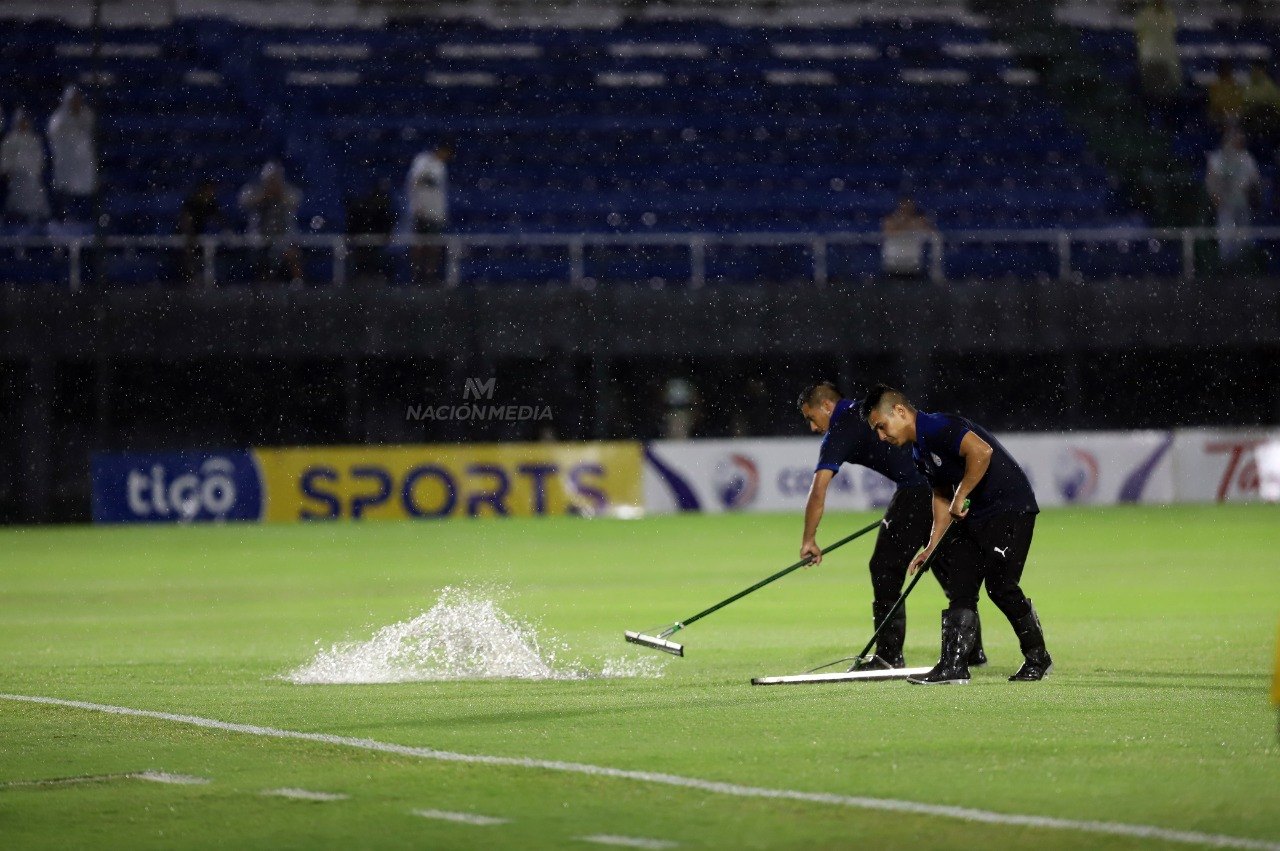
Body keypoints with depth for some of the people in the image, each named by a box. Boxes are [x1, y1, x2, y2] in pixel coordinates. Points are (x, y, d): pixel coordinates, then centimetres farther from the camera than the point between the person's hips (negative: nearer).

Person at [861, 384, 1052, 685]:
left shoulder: (938, 428, -19)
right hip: (980, 514, 10)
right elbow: (942, 496, 23)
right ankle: (953, 666, 1)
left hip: (1011, 509, -10)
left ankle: (1038, 658, 5)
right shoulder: (920, 451, 13)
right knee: (959, 583, 3)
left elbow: (981, 451, -34)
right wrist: (932, 546, 13)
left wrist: (960, 497, -23)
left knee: (1000, 585, -11)